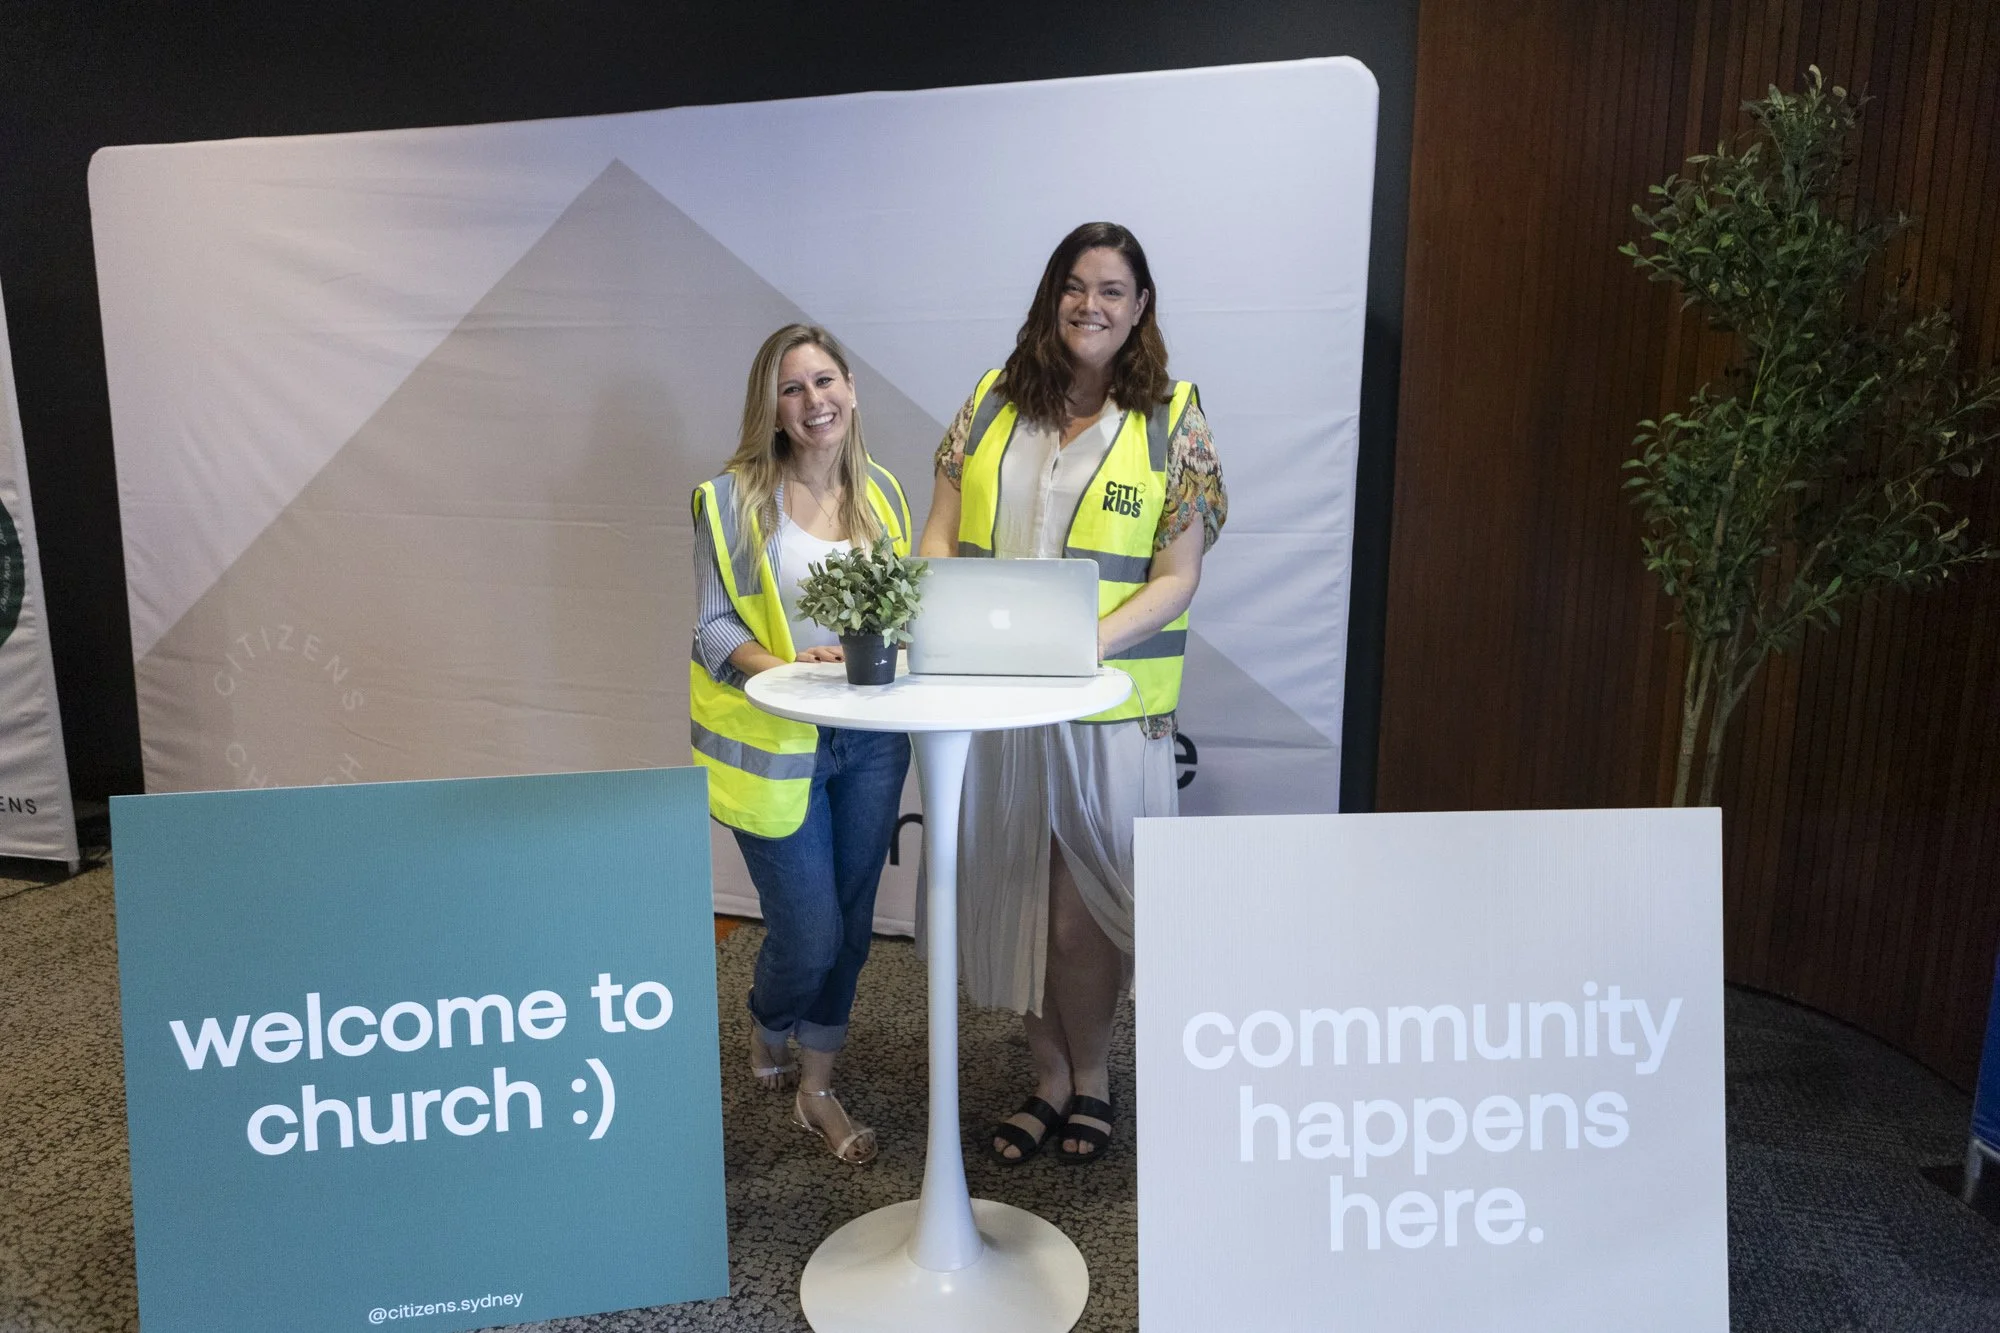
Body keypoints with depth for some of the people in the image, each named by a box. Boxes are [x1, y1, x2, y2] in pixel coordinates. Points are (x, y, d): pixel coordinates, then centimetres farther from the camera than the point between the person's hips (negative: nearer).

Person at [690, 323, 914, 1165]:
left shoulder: (879, 491, 6)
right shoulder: (733, 500, -7)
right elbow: (711, 629, -7)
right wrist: (787, 666, -23)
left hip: (869, 739, 5)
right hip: (775, 745, -4)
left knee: (851, 922, 13)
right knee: (809, 932, 1)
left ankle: (817, 1088, 33)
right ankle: (767, 1037, 37)